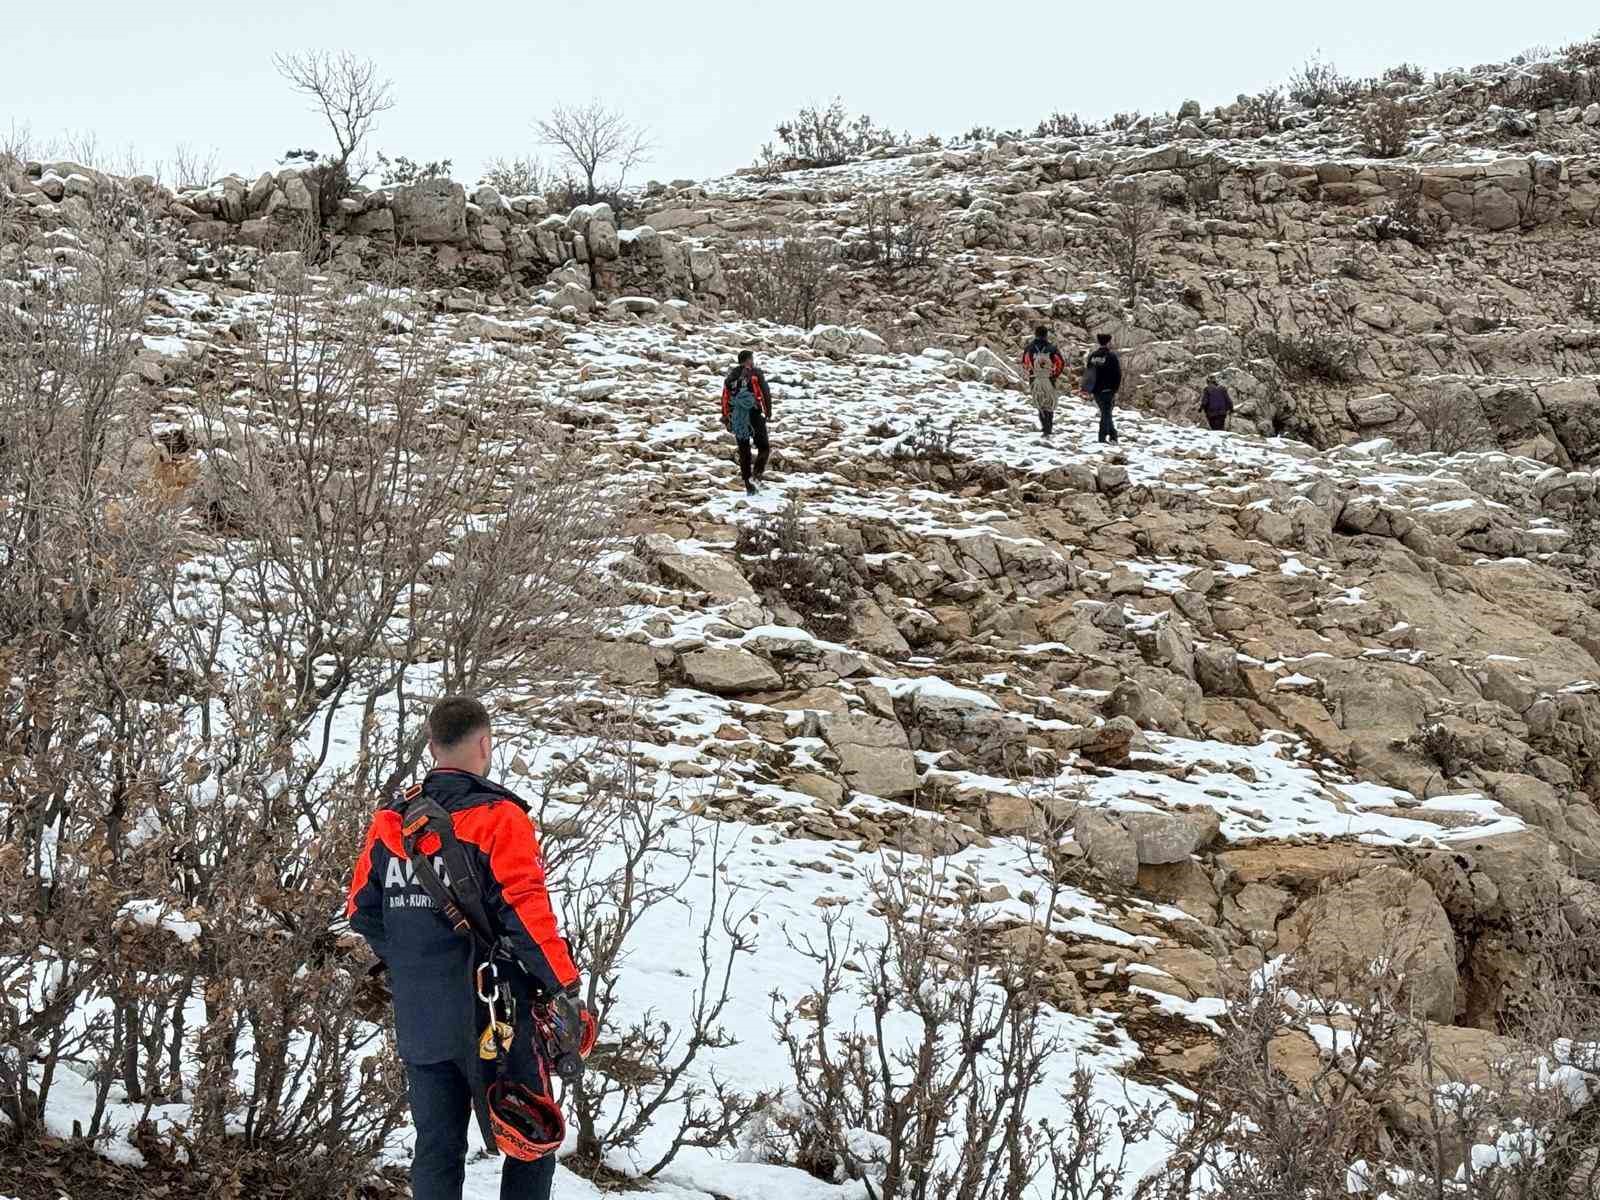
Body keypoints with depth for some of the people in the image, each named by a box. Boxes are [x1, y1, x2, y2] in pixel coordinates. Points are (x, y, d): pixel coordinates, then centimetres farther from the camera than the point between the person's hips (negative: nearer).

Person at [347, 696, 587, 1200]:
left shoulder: (390, 820, 4)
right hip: (492, 1019, -5)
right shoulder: (498, 818, -13)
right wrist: (565, 983, -8)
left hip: (418, 1021, 5)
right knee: (531, 1146, 8)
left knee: (437, 1150, 13)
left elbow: (362, 910, 8)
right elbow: (527, 914, -18)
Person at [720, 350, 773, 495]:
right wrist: (768, 412, 2)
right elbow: (766, 393, -7)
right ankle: (756, 474, -15)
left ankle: (749, 487, 9)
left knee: (744, 452, 10)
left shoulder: (731, 375, 11)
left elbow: (725, 398, 11)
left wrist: (725, 418, 16)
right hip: (754, 416, -4)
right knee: (763, 448, 9)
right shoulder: (756, 373, -2)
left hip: (737, 418, 4)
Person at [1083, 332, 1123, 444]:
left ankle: (1113, 436, 23)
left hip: (1096, 390, 5)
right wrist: (1116, 390, -6)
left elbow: (1087, 372, 12)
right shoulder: (1112, 356, -9)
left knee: (1105, 413, 17)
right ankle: (1102, 438, -6)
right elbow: (1117, 375, -11)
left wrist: (1087, 389, 18)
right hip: (1107, 389, -5)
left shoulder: (1092, 355, 7)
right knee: (1106, 413, -1)